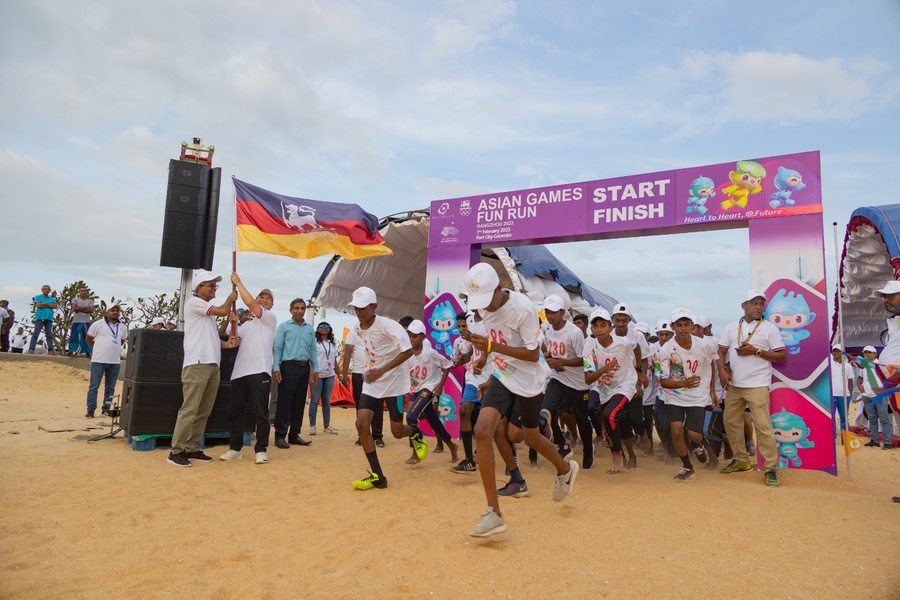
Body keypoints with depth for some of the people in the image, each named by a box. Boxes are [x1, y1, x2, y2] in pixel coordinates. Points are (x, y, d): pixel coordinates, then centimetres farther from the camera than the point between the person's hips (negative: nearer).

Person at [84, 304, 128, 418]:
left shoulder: (123, 327, 11)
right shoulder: (98, 324, -1)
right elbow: (88, 339, 8)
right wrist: (97, 349, 7)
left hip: (115, 361, 4)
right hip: (98, 360, -4)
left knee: (110, 387, 8)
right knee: (94, 386, 0)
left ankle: (106, 409, 18)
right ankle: (90, 410, 7)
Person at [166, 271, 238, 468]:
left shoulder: (208, 310, 24)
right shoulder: (193, 302, -1)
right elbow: (222, 311, -11)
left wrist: (225, 343, 10)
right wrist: (230, 299, 8)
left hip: (212, 364, 9)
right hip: (196, 364, -9)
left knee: (203, 411, 8)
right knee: (189, 409, -10)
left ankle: (193, 449, 13)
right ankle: (176, 451, -5)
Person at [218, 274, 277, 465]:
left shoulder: (270, 318, 5)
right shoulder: (246, 323, 25)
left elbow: (249, 303, -9)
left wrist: (238, 282, 1)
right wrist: (233, 322, -3)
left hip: (259, 371, -6)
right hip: (239, 371, 6)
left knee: (261, 413, -5)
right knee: (234, 411, 7)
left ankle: (261, 449, 4)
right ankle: (235, 448, 17)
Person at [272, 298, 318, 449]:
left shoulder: (310, 328, 14)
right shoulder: (284, 326, 1)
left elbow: (313, 350, 13)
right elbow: (278, 349, -4)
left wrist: (315, 369, 8)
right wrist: (276, 368, -12)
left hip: (304, 368, 5)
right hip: (289, 367, -5)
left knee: (299, 402, 8)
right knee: (284, 402, -4)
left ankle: (294, 434, 16)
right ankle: (280, 436, 1)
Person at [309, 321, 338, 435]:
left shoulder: (333, 344, 15)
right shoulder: (314, 342, -2)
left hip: (329, 375, 5)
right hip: (317, 375, -5)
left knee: (327, 401, 9)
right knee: (314, 401, 0)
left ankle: (327, 425, 16)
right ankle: (312, 426, 6)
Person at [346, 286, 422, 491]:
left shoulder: (387, 325, -21)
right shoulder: (358, 328, 0)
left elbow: (408, 351, -27)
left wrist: (380, 371, -29)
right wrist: (370, 370, 6)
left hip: (393, 382, -6)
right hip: (372, 383, 6)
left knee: (397, 432, 0)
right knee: (362, 424, -10)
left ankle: (415, 433, 39)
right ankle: (377, 476, 0)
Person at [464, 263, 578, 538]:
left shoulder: (522, 308, -24)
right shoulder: (485, 307, -3)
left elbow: (533, 354, -23)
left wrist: (493, 347, -30)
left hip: (528, 381, -5)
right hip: (502, 377, 5)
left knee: (532, 437, 15)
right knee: (482, 431, -15)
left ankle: (565, 470, 50)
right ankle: (493, 513, -8)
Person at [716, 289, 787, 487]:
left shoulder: (769, 328, -1)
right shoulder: (732, 327, 9)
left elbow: (783, 356, -5)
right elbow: (721, 352, 10)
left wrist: (756, 351, -14)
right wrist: (722, 371, -7)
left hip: (757, 385, -5)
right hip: (734, 384, 5)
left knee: (763, 426, -10)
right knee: (731, 422, 11)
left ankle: (770, 468, 0)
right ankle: (741, 460, 26)